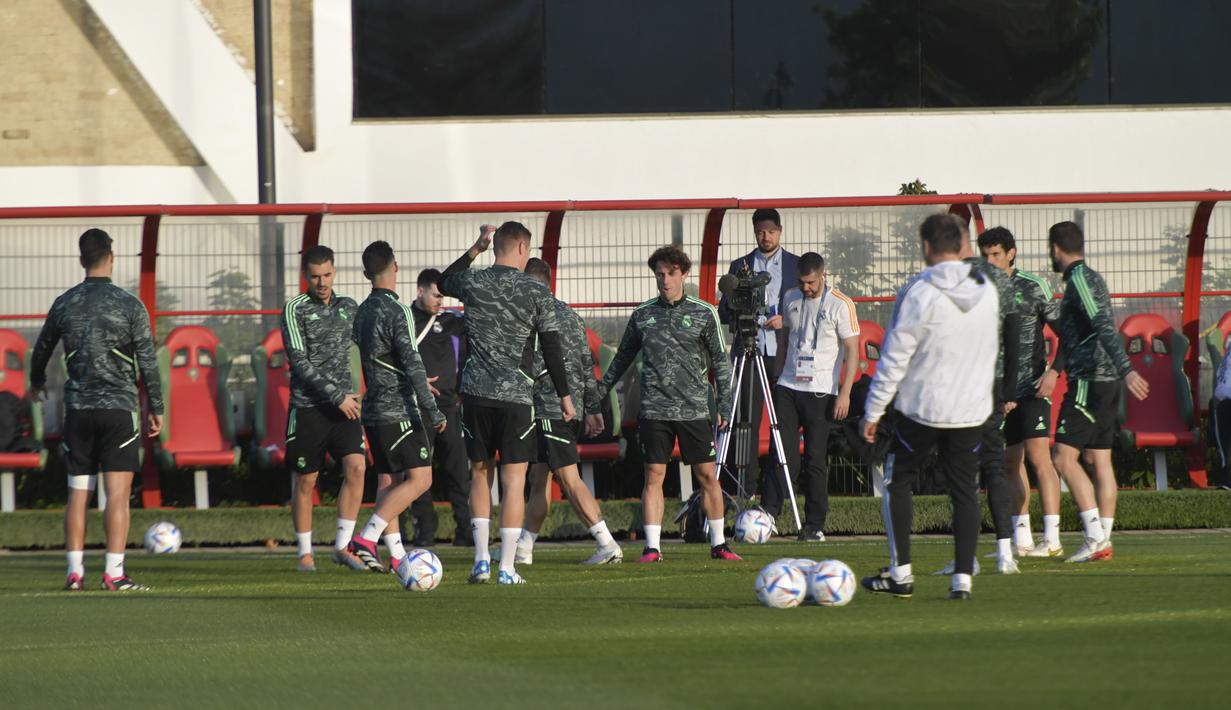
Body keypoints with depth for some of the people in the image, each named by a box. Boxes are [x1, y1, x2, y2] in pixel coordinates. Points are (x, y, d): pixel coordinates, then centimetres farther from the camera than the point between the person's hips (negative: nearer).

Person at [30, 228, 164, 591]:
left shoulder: (64, 304, 5)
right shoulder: (129, 306, -5)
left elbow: (42, 348, 21)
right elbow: (147, 362, -5)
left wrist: (37, 381, 41)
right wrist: (156, 409, 2)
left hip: (78, 410, 3)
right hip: (119, 408, -3)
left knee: (77, 493, 8)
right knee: (118, 493, -4)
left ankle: (75, 571, 6)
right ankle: (114, 573, -10)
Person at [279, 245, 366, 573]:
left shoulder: (348, 307, 10)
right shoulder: (294, 310, -5)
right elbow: (300, 362, -12)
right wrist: (337, 396, -15)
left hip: (344, 405, 4)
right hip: (308, 407, -4)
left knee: (356, 467, -14)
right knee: (306, 482, 2)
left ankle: (342, 546, -9)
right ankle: (305, 552, 14)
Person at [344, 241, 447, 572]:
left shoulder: (362, 312, 11)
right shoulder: (396, 311, -14)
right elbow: (412, 364, -19)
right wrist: (432, 410, -18)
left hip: (374, 409, 8)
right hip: (400, 410, -8)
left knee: (388, 481, 10)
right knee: (419, 479, -8)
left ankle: (396, 555, 6)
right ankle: (366, 539, -19)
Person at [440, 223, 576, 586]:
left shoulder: (473, 282, 1)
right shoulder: (537, 292, -4)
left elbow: (444, 282, 26)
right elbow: (552, 348, -3)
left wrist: (476, 249, 26)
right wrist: (564, 395, 5)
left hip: (476, 392, 2)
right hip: (516, 394, -2)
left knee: (479, 474, 14)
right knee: (513, 479, 1)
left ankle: (481, 559, 10)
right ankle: (507, 568, -2)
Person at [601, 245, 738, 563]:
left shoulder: (704, 314, 3)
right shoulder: (642, 315, 8)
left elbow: (720, 361, 6)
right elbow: (623, 357, 19)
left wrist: (724, 405, 0)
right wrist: (600, 391, 20)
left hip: (694, 410, -1)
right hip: (654, 409, 1)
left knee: (707, 475, 2)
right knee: (654, 475, -3)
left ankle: (718, 543, 12)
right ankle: (652, 546, -1)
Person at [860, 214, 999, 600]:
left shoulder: (919, 293, -15)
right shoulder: (987, 292, 2)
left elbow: (894, 359, -13)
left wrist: (873, 412, -6)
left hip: (920, 408, -4)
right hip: (972, 409, 4)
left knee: (897, 483, 12)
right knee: (965, 491, 8)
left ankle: (900, 573, 10)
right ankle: (963, 578, 2)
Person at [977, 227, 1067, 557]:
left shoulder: (1033, 288, -4)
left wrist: (1054, 371, -14)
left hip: (1032, 388, -6)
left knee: (1039, 457, -14)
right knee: (1011, 463, 8)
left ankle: (1052, 539, -17)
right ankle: (1021, 540, 14)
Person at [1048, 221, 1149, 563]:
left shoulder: (1079, 280, -12)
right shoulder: (1093, 278, 18)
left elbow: (1105, 328, -24)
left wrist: (1126, 369, -34)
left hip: (1088, 382, -10)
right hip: (1106, 381, 10)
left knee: (1064, 457, -10)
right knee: (1100, 460, 8)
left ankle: (1094, 534, -16)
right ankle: (1104, 541, 7)